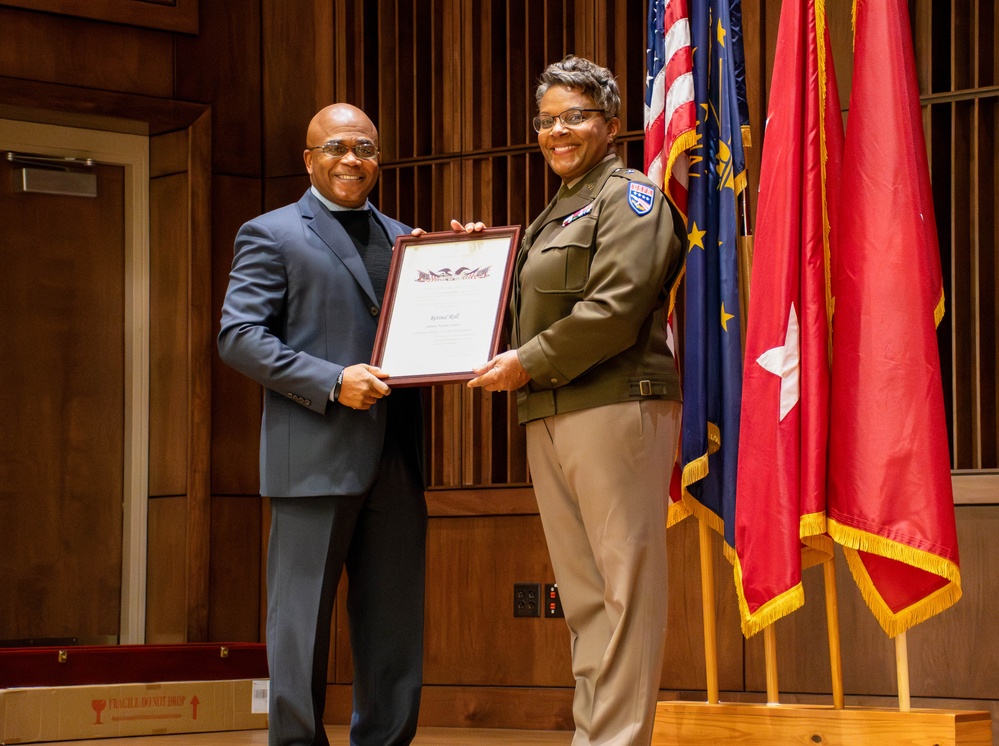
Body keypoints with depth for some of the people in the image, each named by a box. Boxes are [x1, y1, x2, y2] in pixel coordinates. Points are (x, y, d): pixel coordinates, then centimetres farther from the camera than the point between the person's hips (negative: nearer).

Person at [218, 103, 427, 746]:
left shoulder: (403, 239, 19)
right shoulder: (272, 235, 4)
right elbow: (239, 336, -6)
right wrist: (332, 381, -16)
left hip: (394, 456, 5)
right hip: (316, 453, -5)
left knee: (393, 623, 7)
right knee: (303, 620, -1)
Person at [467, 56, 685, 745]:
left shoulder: (630, 198, -3)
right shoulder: (559, 214, 25)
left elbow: (617, 309, -16)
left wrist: (528, 363, -13)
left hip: (615, 408, -9)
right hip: (549, 418, 9)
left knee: (625, 586, -7)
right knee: (583, 593, 9)